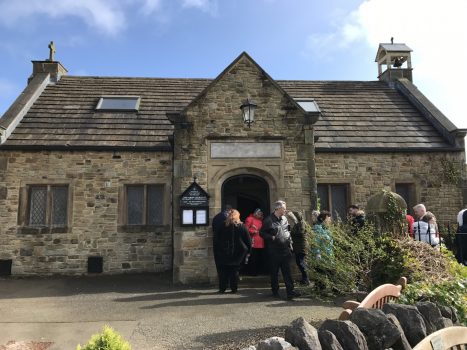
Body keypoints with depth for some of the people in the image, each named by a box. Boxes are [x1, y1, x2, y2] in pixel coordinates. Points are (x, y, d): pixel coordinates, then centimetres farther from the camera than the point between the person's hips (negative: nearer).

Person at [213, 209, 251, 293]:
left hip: (224, 253, 0)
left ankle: (222, 288, 9)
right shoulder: (242, 226, -1)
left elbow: (217, 240, 3)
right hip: (238, 253, 0)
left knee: (223, 271, 8)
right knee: (235, 271, 8)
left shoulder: (223, 226, 0)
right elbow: (248, 241, 0)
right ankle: (234, 288, 8)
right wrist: (248, 250, 8)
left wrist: (216, 251, 10)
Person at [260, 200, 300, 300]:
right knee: (274, 272, 7)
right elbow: (262, 233, -6)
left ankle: (291, 291, 0)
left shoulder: (284, 219, 10)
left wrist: (290, 243, 12)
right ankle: (275, 291, 20)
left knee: (287, 271, 1)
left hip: (285, 250, 5)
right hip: (274, 251, -4)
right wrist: (271, 237, -17)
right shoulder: (268, 220, -10)